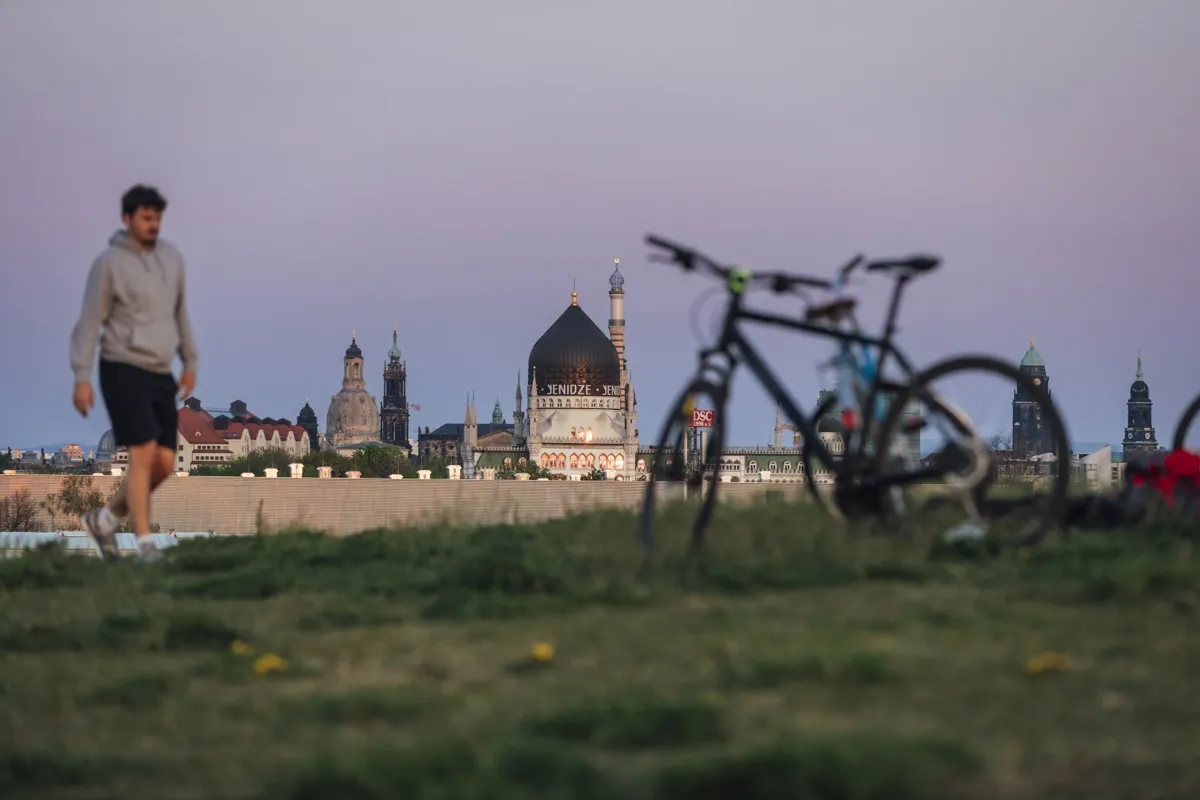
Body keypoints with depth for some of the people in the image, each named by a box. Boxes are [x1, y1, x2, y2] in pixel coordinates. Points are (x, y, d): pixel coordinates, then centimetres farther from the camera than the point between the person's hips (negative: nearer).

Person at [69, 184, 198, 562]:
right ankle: (145, 542, -8)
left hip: (161, 374, 6)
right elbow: (89, 322, -8)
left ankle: (105, 519, 21)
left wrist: (190, 363, 21)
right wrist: (82, 377, -13)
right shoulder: (109, 263, -7)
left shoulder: (172, 258, 9)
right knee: (143, 454, -14)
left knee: (164, 463, 2)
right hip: (123, 371, -6)